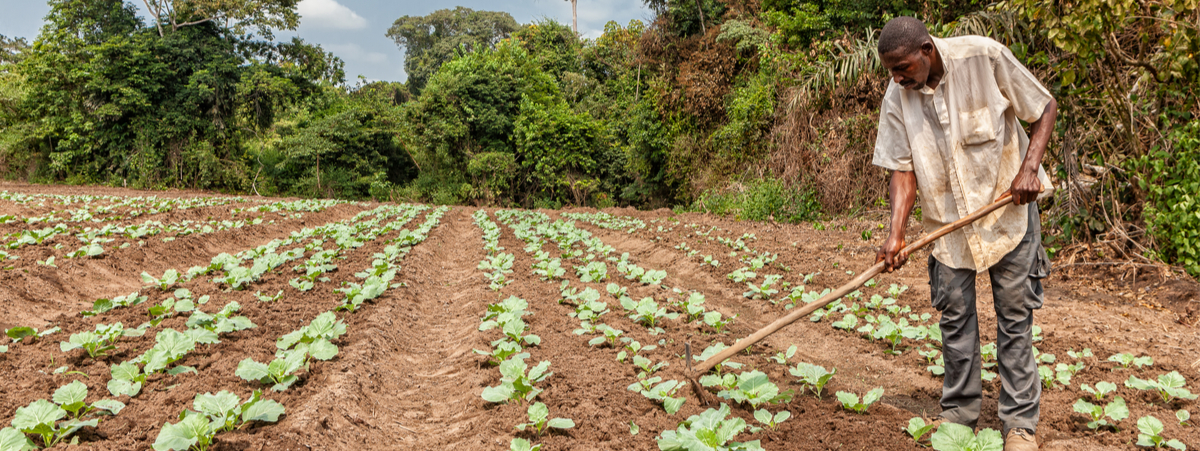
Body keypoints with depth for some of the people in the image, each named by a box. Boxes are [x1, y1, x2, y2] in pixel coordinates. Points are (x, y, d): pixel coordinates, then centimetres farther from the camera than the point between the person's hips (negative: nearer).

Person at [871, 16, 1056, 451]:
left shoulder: (985, 57, -17)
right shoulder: (896, 98, -8)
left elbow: (1045, 107, -5)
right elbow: (903, 169, -7)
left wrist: (1029, 168, -17)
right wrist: (895, 233, -19)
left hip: (1007, 204, -2)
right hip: (947, 218, 3)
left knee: (1014, 315, 2)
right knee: (954, 315, 6)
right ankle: (959, 412, 21)